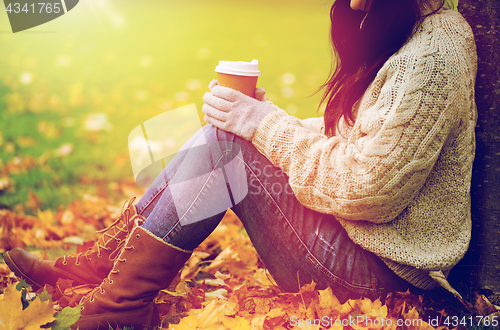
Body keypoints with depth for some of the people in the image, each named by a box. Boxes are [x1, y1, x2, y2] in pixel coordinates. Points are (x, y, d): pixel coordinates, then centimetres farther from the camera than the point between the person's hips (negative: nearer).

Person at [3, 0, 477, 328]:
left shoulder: (432, 55, -19)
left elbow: (365, 188, -23)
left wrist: (266, 124, -16)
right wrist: (267, 118, 2)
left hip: (381, 268, -9)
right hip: (355, 235, 9)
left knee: (223, 141, -19)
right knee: (220, 132, 1)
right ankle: (96, 266, 4)